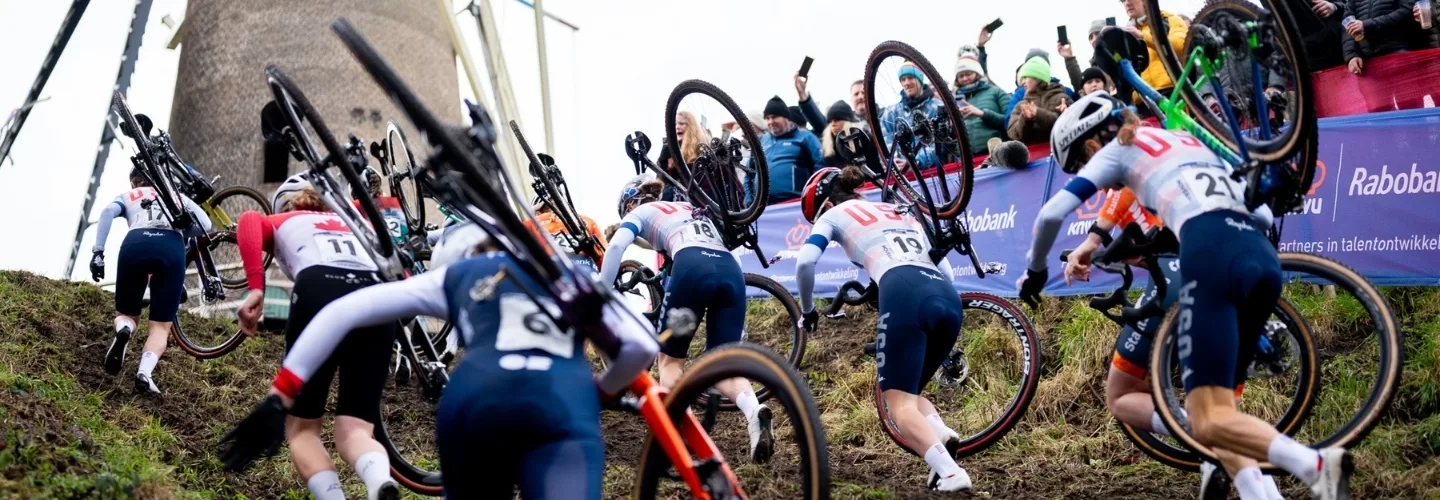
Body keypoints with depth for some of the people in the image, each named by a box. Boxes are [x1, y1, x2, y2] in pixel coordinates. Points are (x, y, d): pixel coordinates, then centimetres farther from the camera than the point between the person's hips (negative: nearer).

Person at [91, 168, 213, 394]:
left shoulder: (127, 197, 32)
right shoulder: (177, 196, 35)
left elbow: (108, 212, 8)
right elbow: (205, 224, 16)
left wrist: (98, 252, 1)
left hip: (135, 244, 0)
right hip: (172, 248, 0)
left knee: (126, 314, 21)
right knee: (161, 325, 6)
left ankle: (123, 331, -16)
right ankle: (145, 373, -22)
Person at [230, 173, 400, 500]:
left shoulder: (280, 224, 31)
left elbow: (249, 221, 8)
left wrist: (256, 289, -1)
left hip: (319, 292, -2)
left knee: (302, 428, 11)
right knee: (355, 432, 1)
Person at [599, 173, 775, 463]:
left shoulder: (641, 212, 23)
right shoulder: (691, 210, 40)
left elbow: (617, 245, 4)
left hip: (692, 267, -5)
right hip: (731, 271, 5)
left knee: (670, 358, 14)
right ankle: (754, 413, -25)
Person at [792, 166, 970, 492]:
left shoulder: (835, 214, 22)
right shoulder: (901, 213, 38)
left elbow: (805, 261, 5)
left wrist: (807, 310, 20)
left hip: (904, 294, -6)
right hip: (949, 298, 6)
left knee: (899, 402, -3)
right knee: (910, 393, 20)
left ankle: (950, 472, -25)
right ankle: (942, 434, -10)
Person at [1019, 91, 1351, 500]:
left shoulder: (1120, 148, 17)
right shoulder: (1188, 142, 35)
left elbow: (1051, 213, 7)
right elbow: (1263, 213, 31)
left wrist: (1034, 270, 24)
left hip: (1212, 255, -7)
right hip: (1263, 257, 7)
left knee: (1209, 422, -8)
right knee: (1216, 408, 14)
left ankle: (1316, 464, -29)